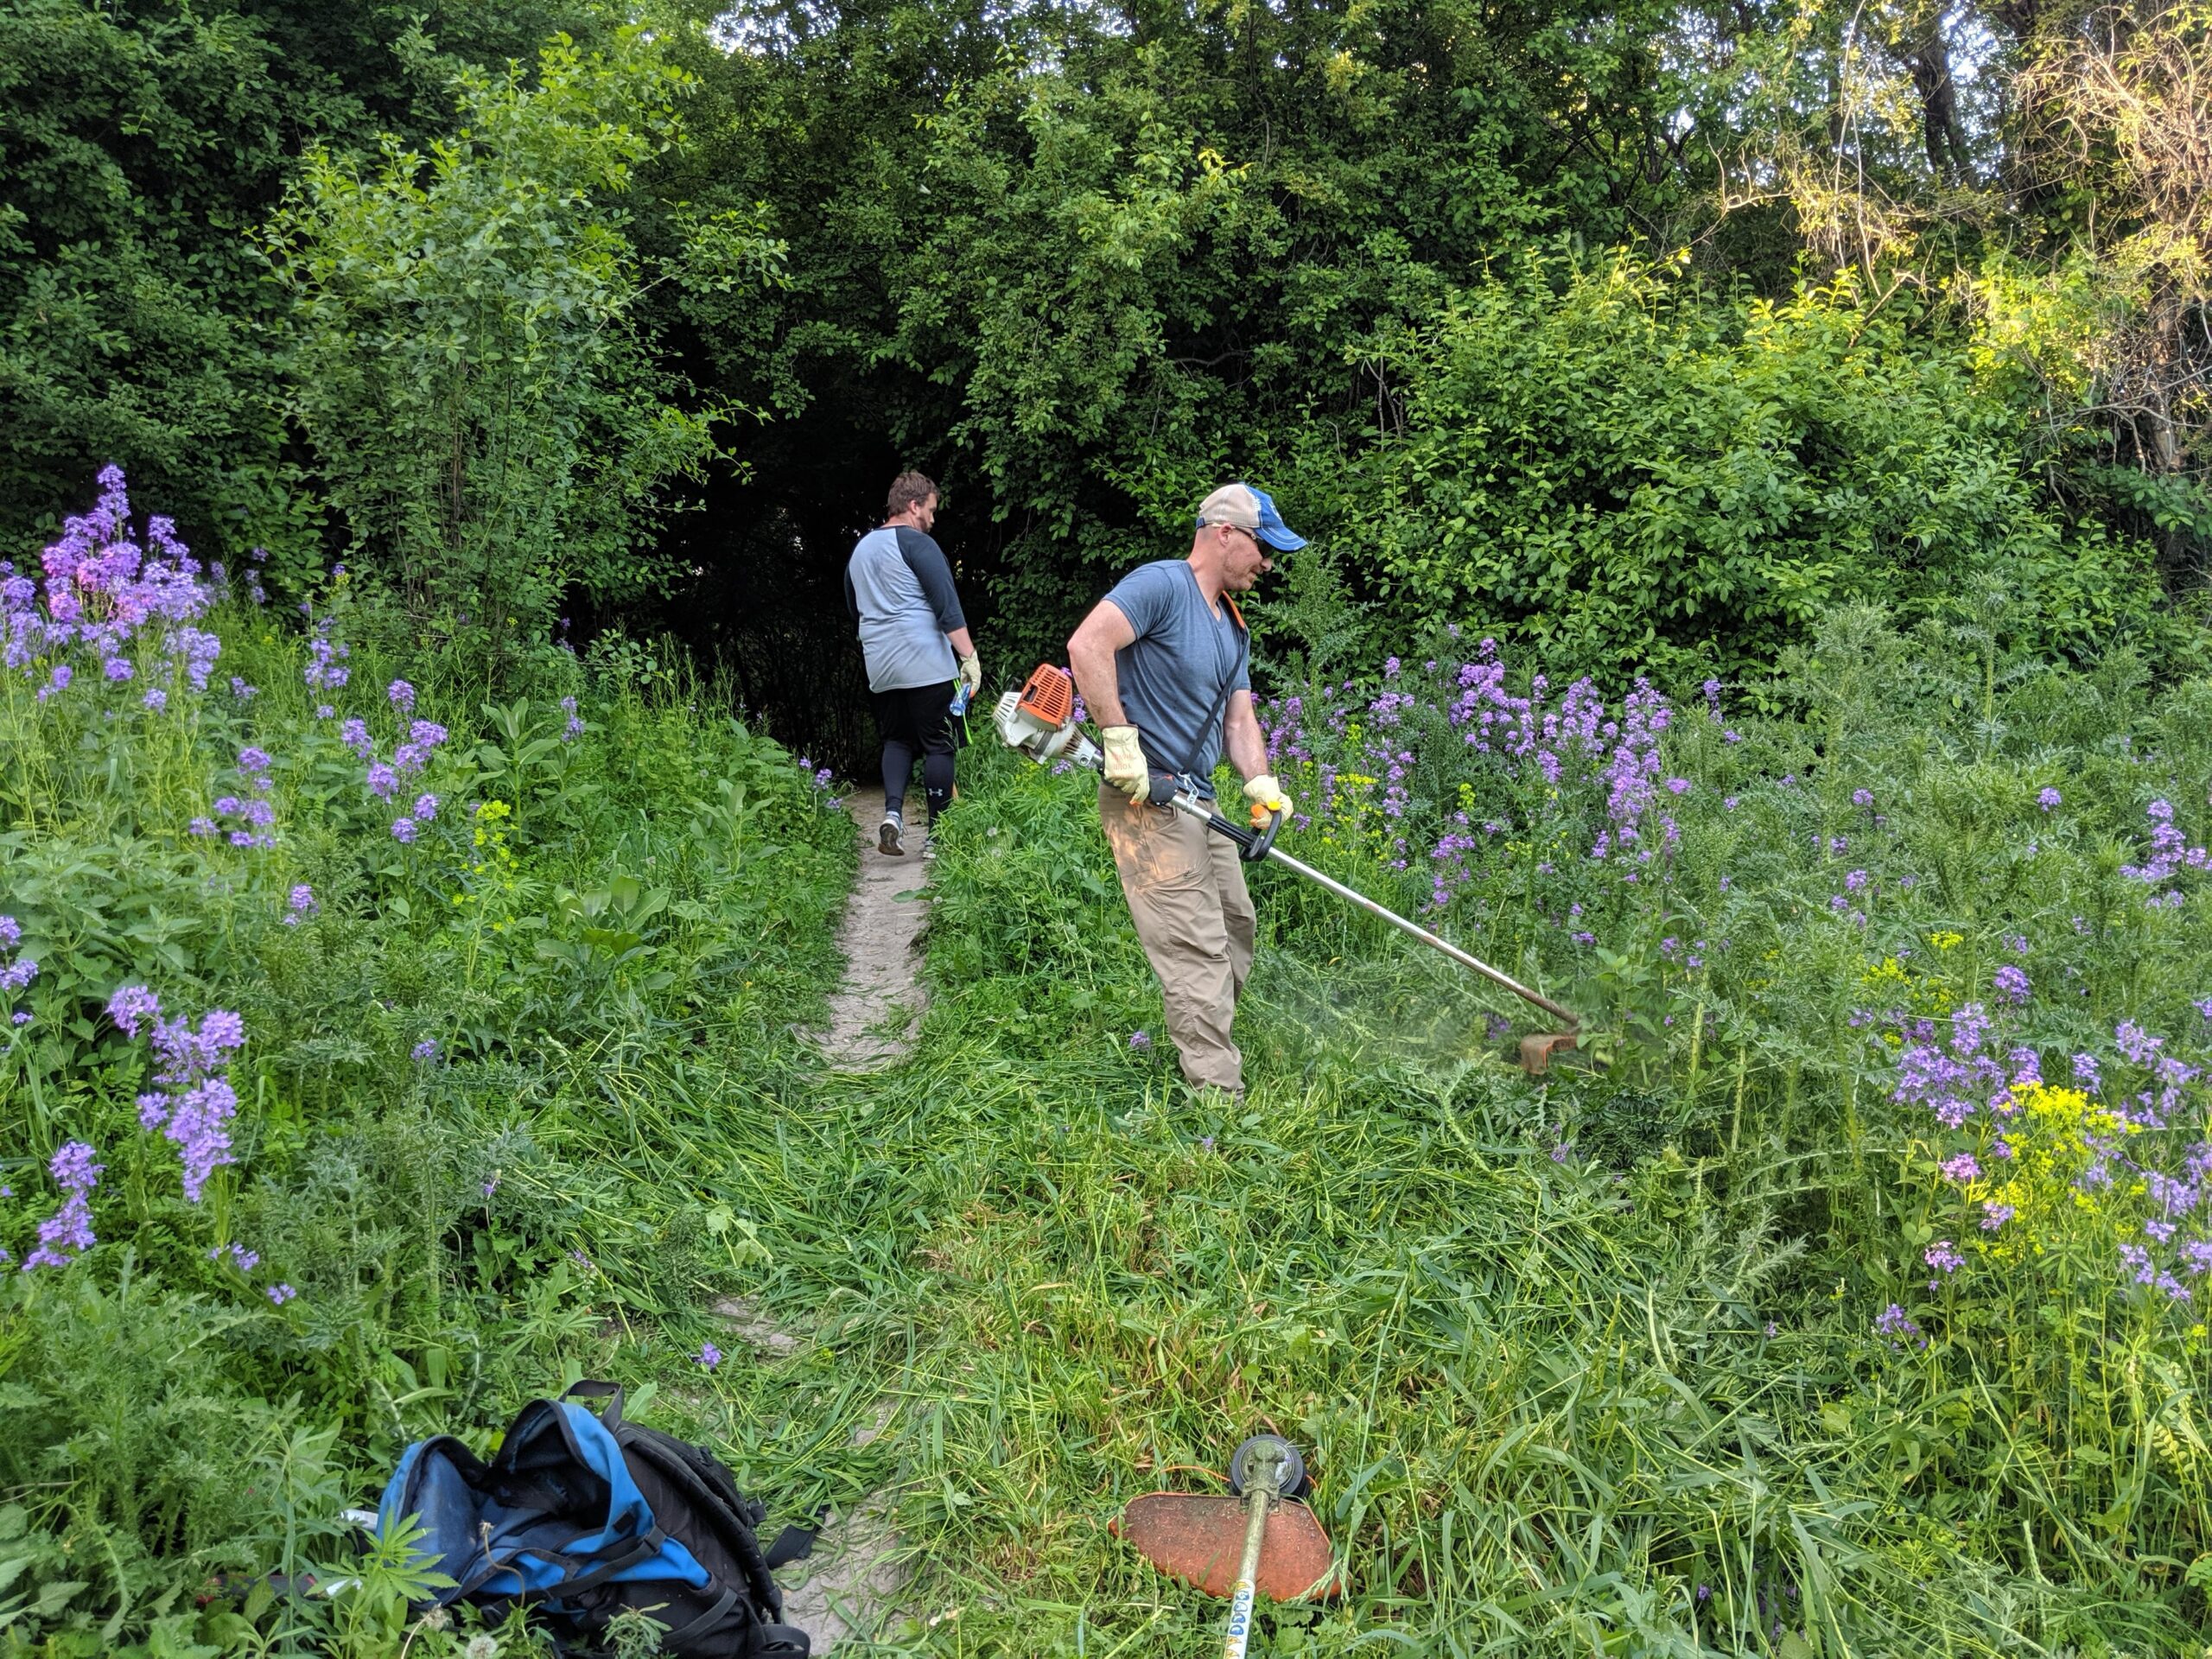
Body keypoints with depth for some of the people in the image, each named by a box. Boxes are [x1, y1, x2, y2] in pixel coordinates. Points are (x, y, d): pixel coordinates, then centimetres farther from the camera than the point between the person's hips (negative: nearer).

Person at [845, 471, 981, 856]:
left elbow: (854, 608, 27)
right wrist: (970, 656, -15)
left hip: (880, 668, 6)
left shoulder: (860, 549, 15)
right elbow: (947, 605, -15)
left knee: (897, 740, 16)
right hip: (926, 664, -6)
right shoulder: (916, 543, -7)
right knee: (937, 744, 1)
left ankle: (893, 811, -7)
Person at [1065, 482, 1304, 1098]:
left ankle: (1207, 1045, 34)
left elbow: (1239, 718, 13)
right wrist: (1121, 740, -26)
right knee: (1198, 949, -10)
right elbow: (1087, 645, -26)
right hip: (1146, 800, -10)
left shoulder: (1233, 628, 17)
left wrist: (1261, 784, -5)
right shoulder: (1161, 585, -13)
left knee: (1235, 925, 18)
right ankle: (1219, 1099, -5)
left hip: (1198, 801, 10)